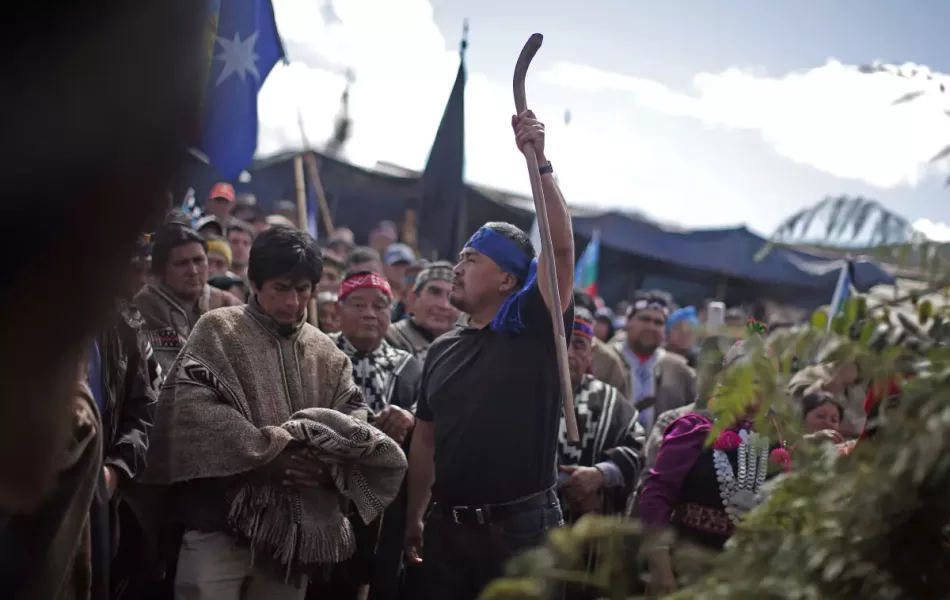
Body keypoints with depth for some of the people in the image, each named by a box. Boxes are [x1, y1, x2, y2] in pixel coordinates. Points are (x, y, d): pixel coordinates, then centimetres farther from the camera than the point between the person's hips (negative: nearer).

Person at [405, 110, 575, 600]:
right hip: (448, 526, 5)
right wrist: (414, 518, 15)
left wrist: (539, 162, -24)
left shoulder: (534, 330, -5)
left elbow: (561, 248, -19)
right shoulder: (442, 349, 11)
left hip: (522, 524, -5)